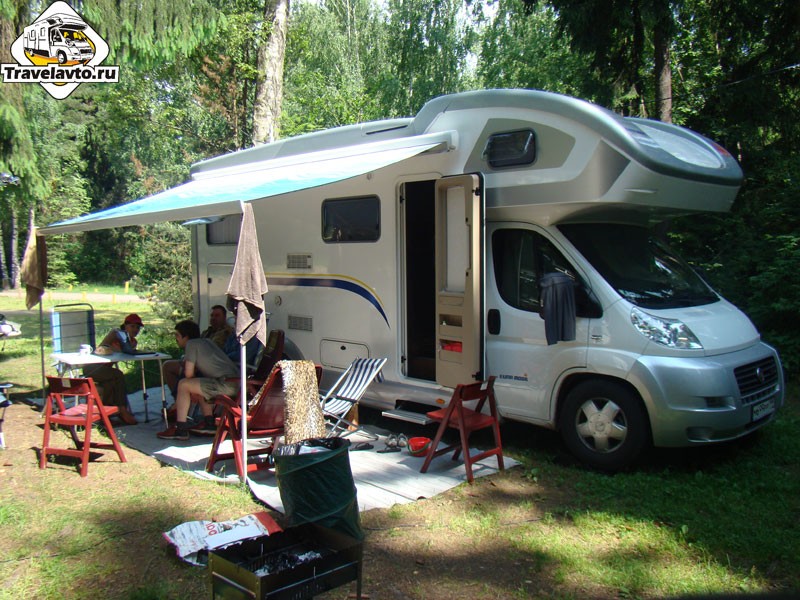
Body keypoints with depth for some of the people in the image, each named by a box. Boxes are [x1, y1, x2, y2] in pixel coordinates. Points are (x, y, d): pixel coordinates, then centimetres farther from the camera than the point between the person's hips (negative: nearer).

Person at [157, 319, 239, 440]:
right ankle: (209, 424, 23)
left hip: (226, 384, -10)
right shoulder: (206, 341, 24)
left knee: (183, 384, -4)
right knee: (198, 384, 29)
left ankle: (180, 429, -3)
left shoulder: (191, 344, -1)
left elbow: (189, 374, -6)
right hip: (236, 383, 10)